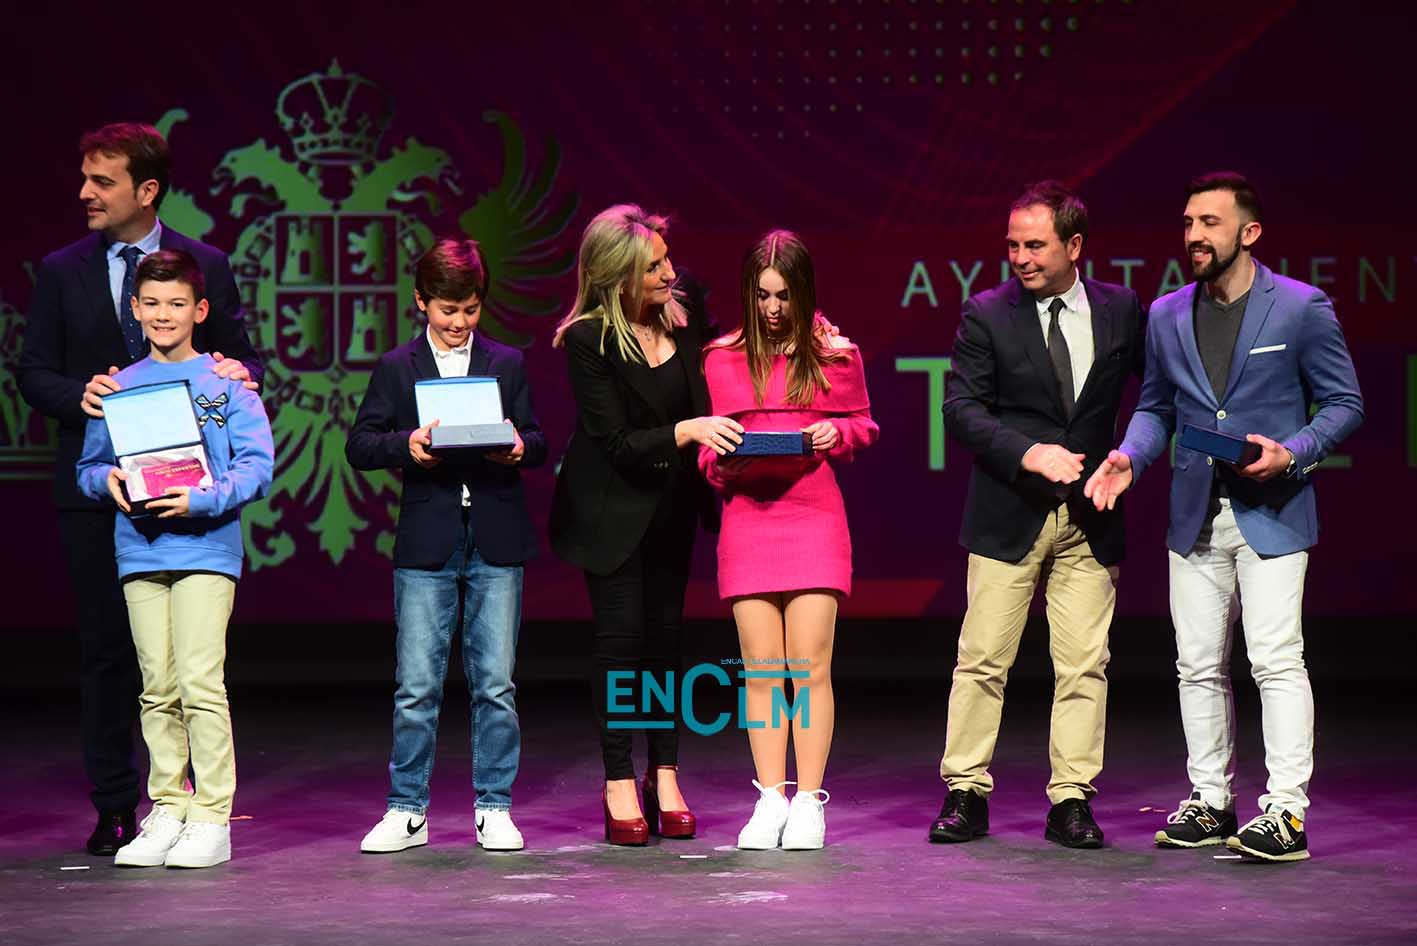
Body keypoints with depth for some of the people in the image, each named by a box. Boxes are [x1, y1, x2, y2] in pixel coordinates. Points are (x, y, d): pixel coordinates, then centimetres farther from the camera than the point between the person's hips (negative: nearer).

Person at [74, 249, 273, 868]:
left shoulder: (224, 382, 2)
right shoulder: (121, 387, 12)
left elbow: (257, 465, -4)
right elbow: (89, 468, 15)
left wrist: (204, 499, -18)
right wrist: (109, 481, -7)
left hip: (206, 546, -3)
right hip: (140, 552, 4)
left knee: (201, 683, -10)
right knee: (157, 689, 5)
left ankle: (211, 818, -5)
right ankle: (166, 811, 12)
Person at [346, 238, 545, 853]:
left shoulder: (507, 364, 10)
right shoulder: (396, 368, 7)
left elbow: (536, 442, 10)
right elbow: (359, 446, 2)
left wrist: (519, 448, -13)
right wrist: (405, 446, -16)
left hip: (496, 544, 1)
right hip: (425, 543, -1)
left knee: (495, 684, 2)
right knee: (416, 686, 0)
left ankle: (494, 808, 10)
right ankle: (407, 810, 8)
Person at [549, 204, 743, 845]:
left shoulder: (684, 309, -5)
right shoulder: (588, 341, -19)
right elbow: (618, 444, -20)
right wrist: (686, 431, -34)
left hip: (672, 501, 5)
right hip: (613, 506, -5)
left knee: (666, 631, 7)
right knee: (621, 633, -6)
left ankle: (665, 776, 12)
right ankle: (618, 785, 1)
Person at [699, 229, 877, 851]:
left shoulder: (834, 354, 4)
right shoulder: (723, 359, 8)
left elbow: (863, 425, 15)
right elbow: (707, 451, 13)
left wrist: (836, 433, -6)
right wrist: (721, 459, -9)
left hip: (814, 515, -1)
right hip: (747, 515, 1)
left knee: (810, 664, -5)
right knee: (761, 666, 1)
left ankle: (809, 803, 0)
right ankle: (770, 801, 6)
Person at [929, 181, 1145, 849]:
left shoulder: (1121, 311, 4)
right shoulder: (986, 315, -1)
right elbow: (961, 407, -6)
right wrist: (1029, 454, -18)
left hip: (1090, 518, 1)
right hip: (1008, 516, -1)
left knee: (1083, 665, 1)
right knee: (982, 660, 1)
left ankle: (1071, 802, 6)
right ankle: (966, 794, 8)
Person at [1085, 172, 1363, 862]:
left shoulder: (1302, 308, -4)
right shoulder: (1167, 315, 10)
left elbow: (1344, 404, 0)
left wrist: (1290, 453, -16)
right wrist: (1129, 457, -3)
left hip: (1271, 512, -5)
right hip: (1195, 514, 5)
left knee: (1277, 660, -10)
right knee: (1199, 665, 7)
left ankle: (1285, 812, -8)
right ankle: (1210, 802, 17)